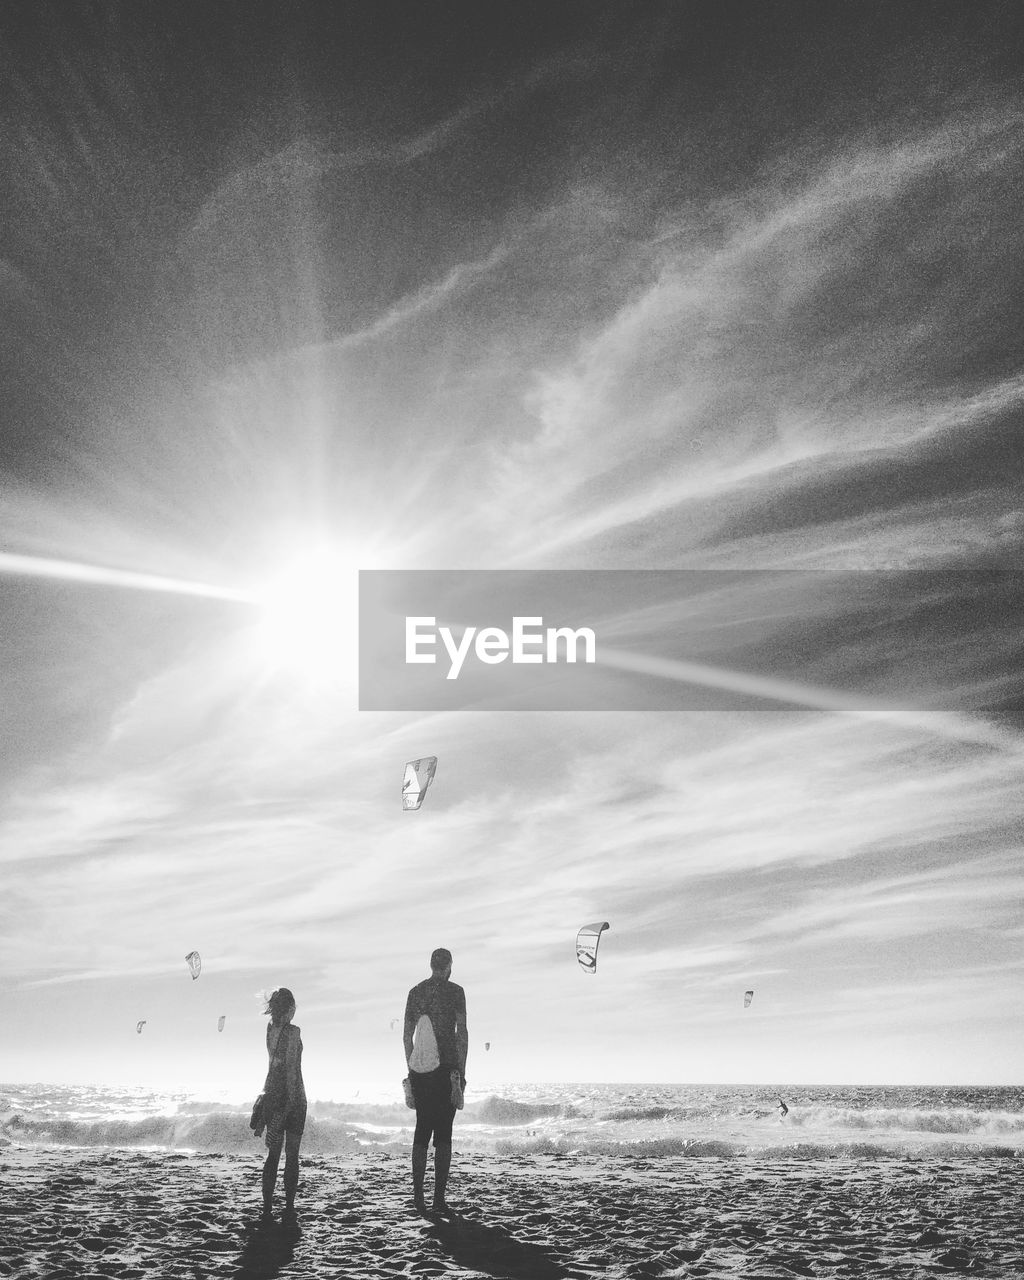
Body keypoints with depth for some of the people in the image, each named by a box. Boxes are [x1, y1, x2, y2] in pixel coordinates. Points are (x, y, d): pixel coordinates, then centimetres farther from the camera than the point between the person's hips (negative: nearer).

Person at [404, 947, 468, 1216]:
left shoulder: (415, 992, 11)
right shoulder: (455, 991, -2)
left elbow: (407, 1035, 13)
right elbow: (462, 1033, -6)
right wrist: (462, 1071, -2)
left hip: (419, 1071, 4)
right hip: (446, 1068, -4)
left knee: (422, 1128, 12)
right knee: (443, 1133, 0)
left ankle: (417, 1192, 9)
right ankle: (439, 1197, -2)